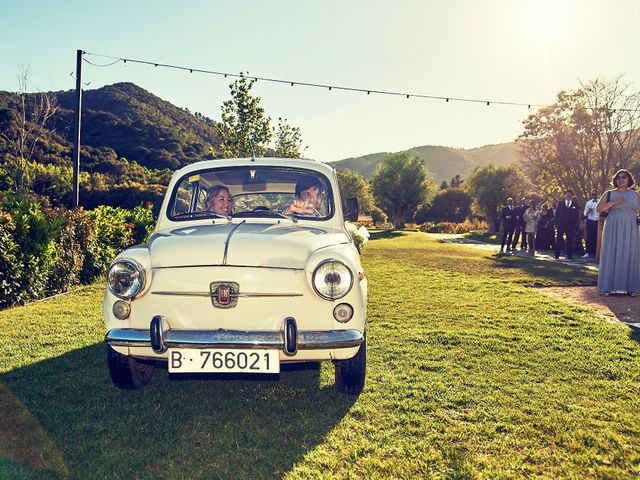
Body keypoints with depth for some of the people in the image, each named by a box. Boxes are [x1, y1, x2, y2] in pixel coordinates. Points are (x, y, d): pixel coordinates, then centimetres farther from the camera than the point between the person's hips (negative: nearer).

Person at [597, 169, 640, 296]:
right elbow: (598, 208, -6)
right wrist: (613, 202, -15)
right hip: (613, 229, -2)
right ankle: (609, 286, 1)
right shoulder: (609, 194, 5)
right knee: (612, 255, -2)